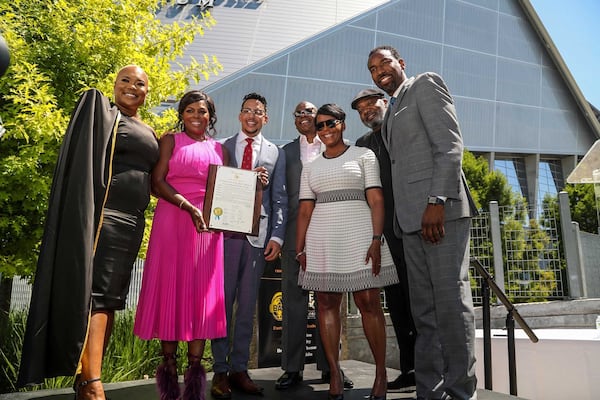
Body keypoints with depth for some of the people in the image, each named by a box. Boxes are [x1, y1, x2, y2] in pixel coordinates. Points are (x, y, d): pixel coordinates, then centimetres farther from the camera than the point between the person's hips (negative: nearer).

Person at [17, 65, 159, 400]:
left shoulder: (149, 134, 21)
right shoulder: (101, 111, 2)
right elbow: (86, 164, -9)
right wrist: (90, 218, -19)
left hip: (132, 222, 7)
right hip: (103, 216, -7)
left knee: (112, 298, 8)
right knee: (95, 295, -11)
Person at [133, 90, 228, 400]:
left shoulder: (219, 150, 18)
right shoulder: (170, 141, 8)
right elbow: (157, 183, -4)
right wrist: (189, 206, -18)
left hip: (208, 224, 3)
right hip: (172, 221, -2)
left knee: (202, 292, -1)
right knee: (169, 287, -2)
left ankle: (194, 368, 3)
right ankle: (169, 367, 8)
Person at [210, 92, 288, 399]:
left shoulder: (276, 153, 13)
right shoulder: (222, 147, 12)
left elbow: (280, 199, 7)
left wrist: (277, 236, -4)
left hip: (259, 234, 1)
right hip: (226, 231, -1)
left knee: (247, 303, 6)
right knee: (223, 300, 0)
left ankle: (239, 369, 16)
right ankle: (220, 371, 10)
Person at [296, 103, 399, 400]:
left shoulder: (363, 155, 6)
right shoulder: (310, 167, 16)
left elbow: (376, 200, -2)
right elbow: (305, 210, 12)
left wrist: (376, 240, -13)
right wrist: (299, 249, 5)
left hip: (359, 235, -3)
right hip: (321, 240, 4)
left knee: (368, 302, -3)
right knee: (327, 304, 2)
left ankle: (381, 372, 10)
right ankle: (335, 374, 10)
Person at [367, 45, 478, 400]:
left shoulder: (426, 84, 5)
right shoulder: (393, 110, 26)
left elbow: (450, 145, -8)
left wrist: (437, 201, -18)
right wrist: (403, 217, 9)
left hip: (441, 209, -7)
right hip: (412, 218, 8)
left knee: (451, 300, -6)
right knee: (424, 308, 6)